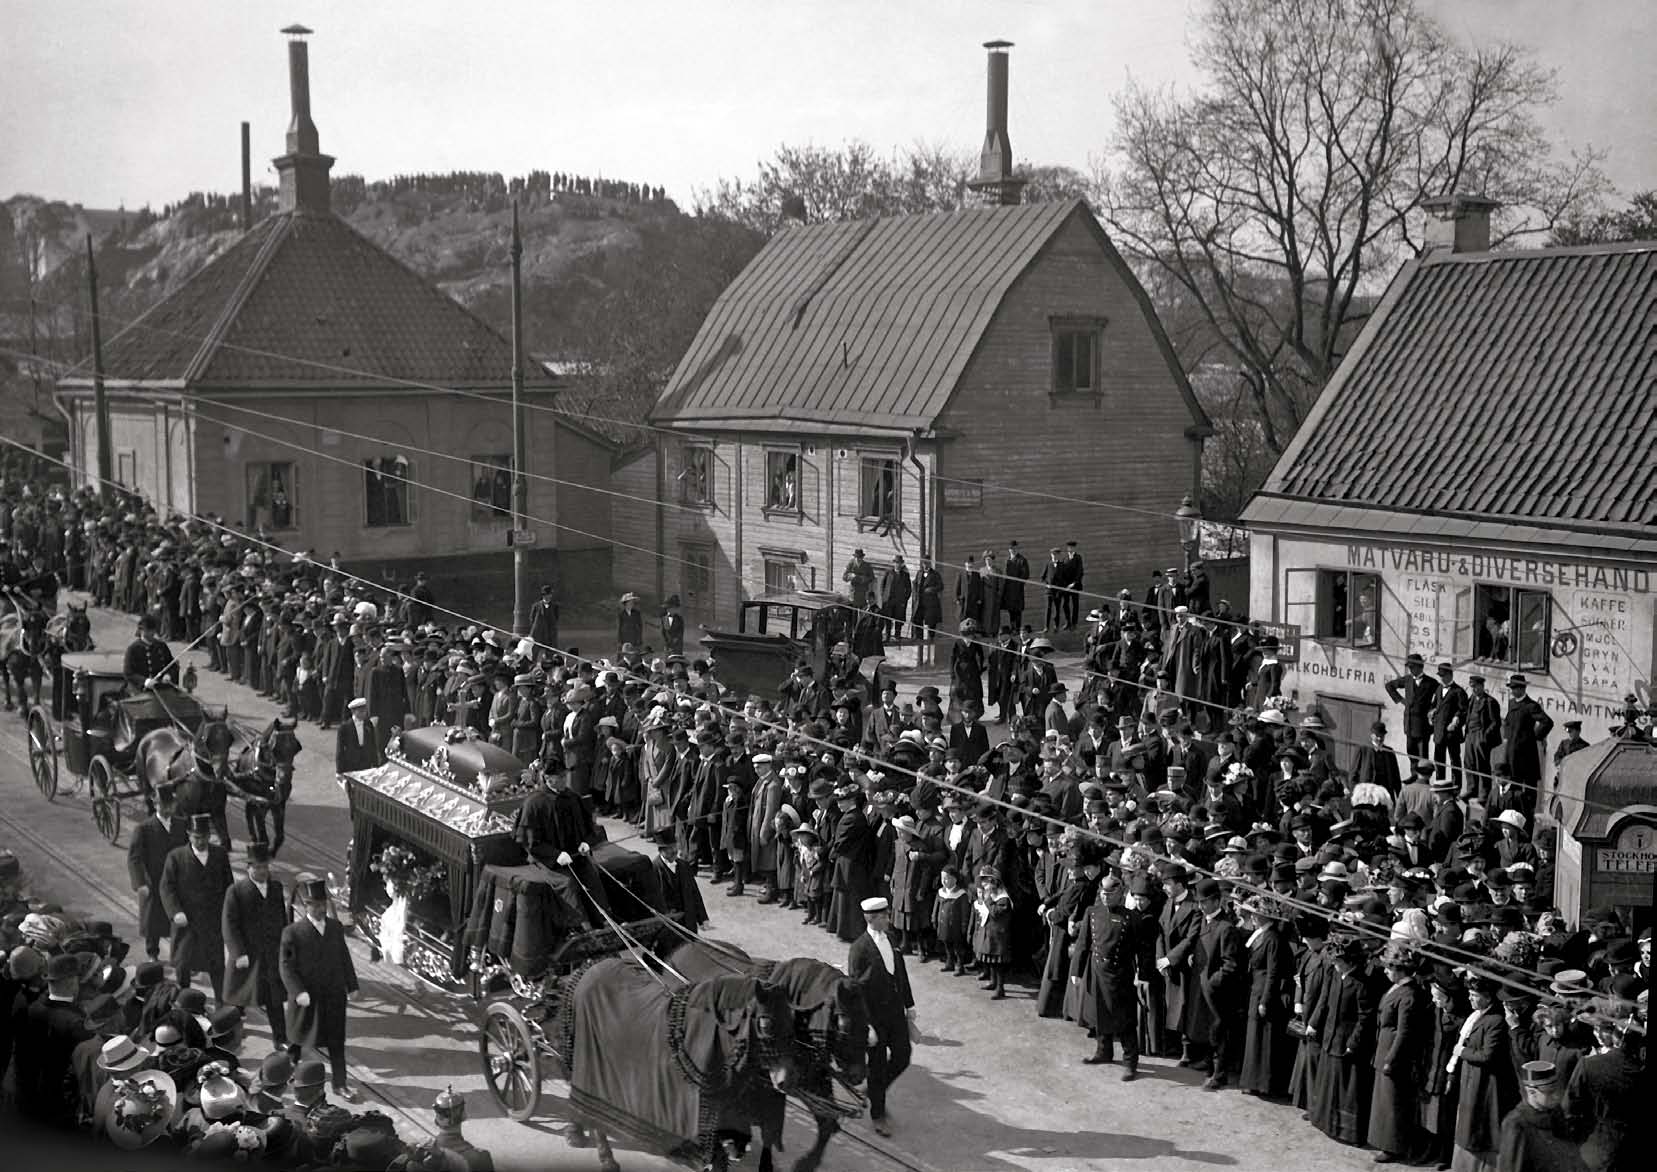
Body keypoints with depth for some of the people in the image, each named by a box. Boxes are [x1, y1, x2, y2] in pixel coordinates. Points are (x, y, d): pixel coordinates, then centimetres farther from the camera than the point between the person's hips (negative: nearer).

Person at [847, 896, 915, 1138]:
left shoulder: (892, 941, 4)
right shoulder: (860, 948, -17)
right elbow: (855, 988, -17)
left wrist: (909, 1005, 13)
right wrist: (864, 1024, -19)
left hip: (895, 1011, 6)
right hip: (874, 1015, -6)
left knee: (902, 1057, 10)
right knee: (878, 1065, 6)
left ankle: (876, 1090, 37)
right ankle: (877, 1115, 22)